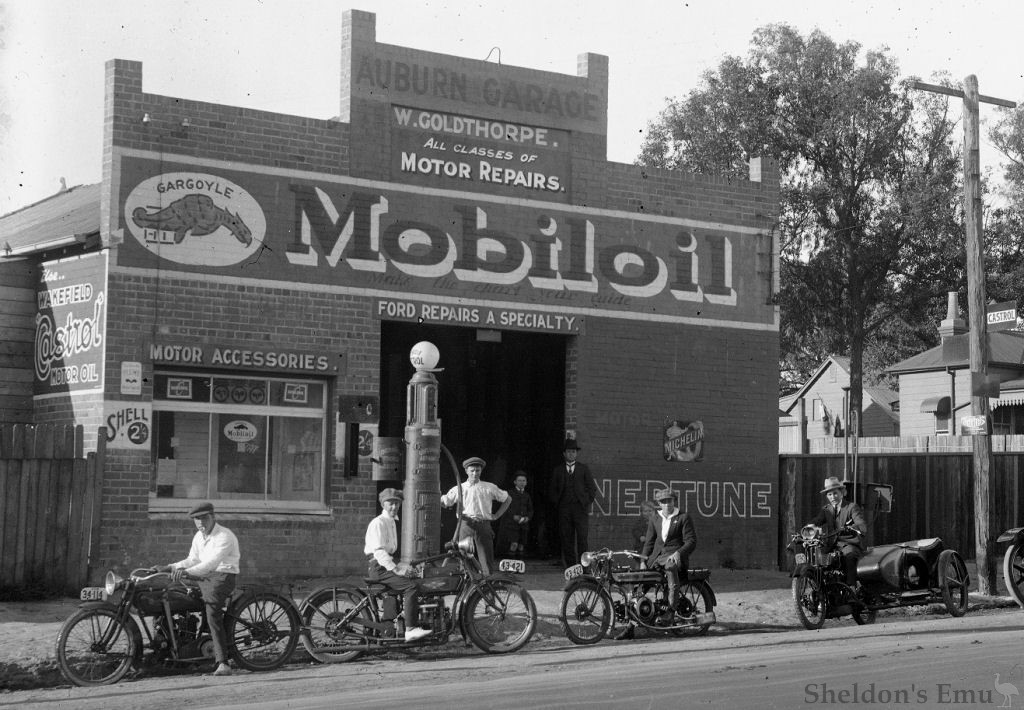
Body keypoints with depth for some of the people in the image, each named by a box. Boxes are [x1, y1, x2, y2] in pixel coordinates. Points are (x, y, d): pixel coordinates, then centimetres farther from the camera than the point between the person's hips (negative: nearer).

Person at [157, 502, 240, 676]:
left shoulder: (225, 537, -15)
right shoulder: (199, 536, 13)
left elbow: (212, 563, -27)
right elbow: (192, 560, 17)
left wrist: (187, 571, -39)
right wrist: (170, 567, 2)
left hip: (222, 575, -10)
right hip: (203, 576, 10)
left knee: (212, 613, -27)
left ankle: (222, 663, -33)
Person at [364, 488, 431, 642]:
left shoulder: (392, 522, 20)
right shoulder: (378, 523, -11)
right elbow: (379, 551, -22)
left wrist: (402, 566, 10)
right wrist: (396, 569, -26)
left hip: (387, 564, 10)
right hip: (377, 567, -10)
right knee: (411, 587, -24)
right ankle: (410, 630, -28)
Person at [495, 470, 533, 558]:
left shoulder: (527, 496, 15)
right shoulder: (510, 493, 2)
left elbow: (530, 510, 16)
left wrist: (528, 517, -5)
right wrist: (513, 516, -17)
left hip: (523, 524, 4)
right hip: (511, 523, -4)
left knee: (521, 547, 1)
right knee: (514, 544, -19)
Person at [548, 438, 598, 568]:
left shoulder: (583, 469, 12)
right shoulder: (558, 470, 14)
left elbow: (592, 488, 11)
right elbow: (552, 490, 15)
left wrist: (587, 502, 1)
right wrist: (557, 503, 3)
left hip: (580, 508, -1)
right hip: (564, 508, 1)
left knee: (582, 537, -10)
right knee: (566, 539, -3)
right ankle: (570, 565, 0)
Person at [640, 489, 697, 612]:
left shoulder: (683, 517, 4)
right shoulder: (654, 519, 18)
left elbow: (691, 541, -3)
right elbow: (649, 542, 19)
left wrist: (678, 552, -20)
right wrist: (643, 561, 3)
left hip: (674, 556, -6)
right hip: (657, 555, 6)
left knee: (670, 566, -39)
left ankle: (671, 610, -44)